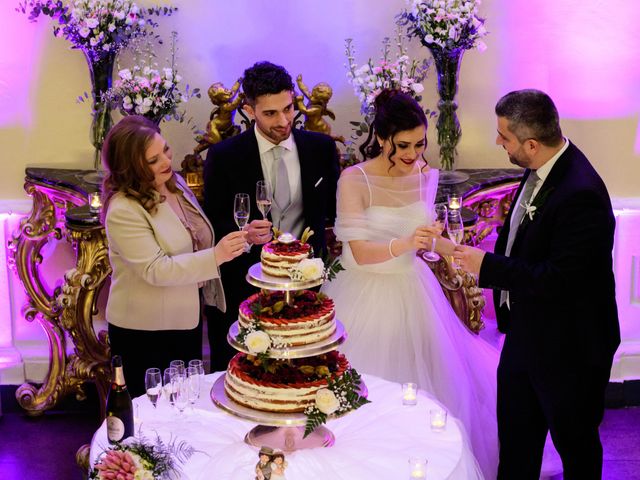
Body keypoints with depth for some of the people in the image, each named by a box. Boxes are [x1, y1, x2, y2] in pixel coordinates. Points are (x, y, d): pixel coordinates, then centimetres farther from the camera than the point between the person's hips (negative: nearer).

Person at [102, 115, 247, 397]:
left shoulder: (175, 183, 1)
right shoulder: (124, 210, -24)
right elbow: (155, 270, -29)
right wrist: (215, 257, -35)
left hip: (186, 318, 8)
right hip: (144, 331, -7)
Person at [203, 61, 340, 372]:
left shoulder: (321, 148, 1)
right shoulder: (223, 156, -6)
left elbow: (335, 209, 11)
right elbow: (212, 222, -2)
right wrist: (243, 232, -22)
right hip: (244, 287, -2)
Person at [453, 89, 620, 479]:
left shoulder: (581, 194, -31)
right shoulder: (539, 171, -3)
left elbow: (559, 279, -31)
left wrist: (488, 266, -24)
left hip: (567, 345, -9)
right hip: (525, 331, 9)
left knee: (574, 440, 15)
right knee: (515, 432, 23)